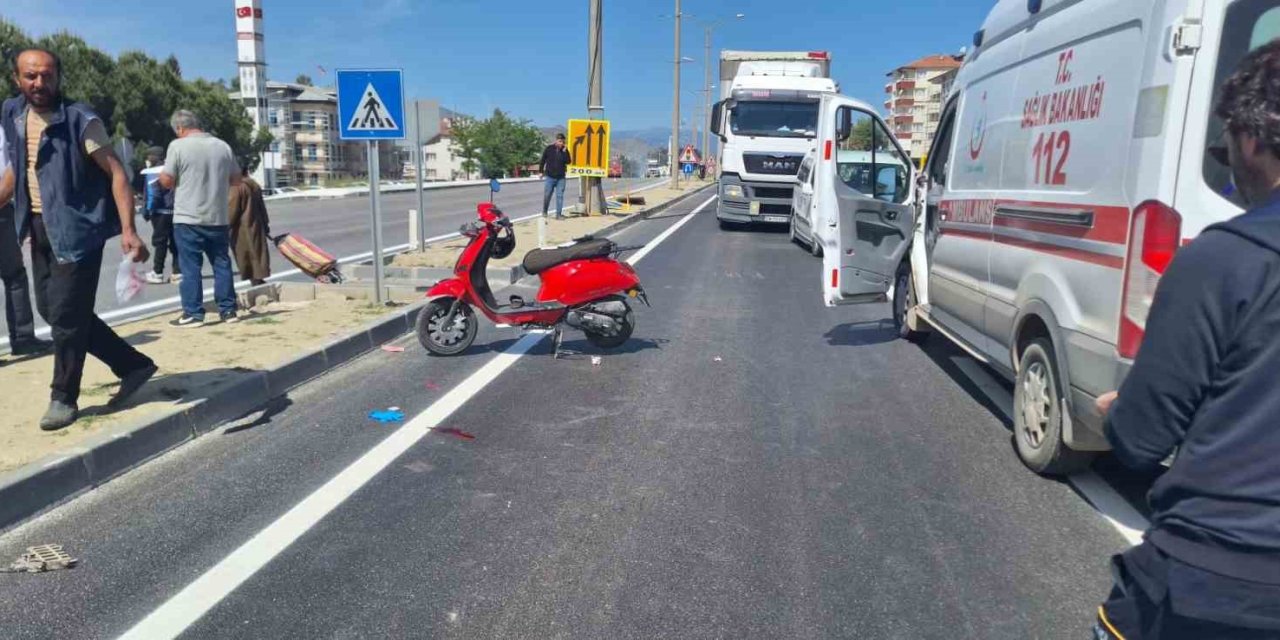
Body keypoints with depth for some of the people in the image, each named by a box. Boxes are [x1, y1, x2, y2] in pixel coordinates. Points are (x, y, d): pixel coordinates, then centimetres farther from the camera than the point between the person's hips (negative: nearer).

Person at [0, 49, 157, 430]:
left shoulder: (81, 120, -14)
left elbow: (117, 173, -18)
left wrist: (128, 231, -28)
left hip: (77, 228, -8)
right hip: (41, 228, 8)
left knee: (66, 315, -3)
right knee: (51, 310, 12)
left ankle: (64, 398, 14)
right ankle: (134, 365, 21)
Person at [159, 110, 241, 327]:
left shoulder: (178, 146, -7)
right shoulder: (222, 146, 5)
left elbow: (167, 181, -6)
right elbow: (236, 180, 11)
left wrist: (161, 175, 15)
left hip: (188, 219, -4)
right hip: (218, 218, 4)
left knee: (191, 268, 1)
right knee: (222, 264, 10)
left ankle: (193, 314, 3)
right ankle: (228, 310, 12)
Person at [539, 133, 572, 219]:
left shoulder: (564, 150, 3)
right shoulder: (549, 148, -4)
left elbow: (569, 161, -6)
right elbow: (542, 160, 3)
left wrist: (565, 152, -15)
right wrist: (541, 171, 5)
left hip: (561, 177, 2)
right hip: (549, 177, -2)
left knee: (560, 196, 0)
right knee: (546, 195, 3)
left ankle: (559, 214, 6)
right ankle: (544, 212, 22)